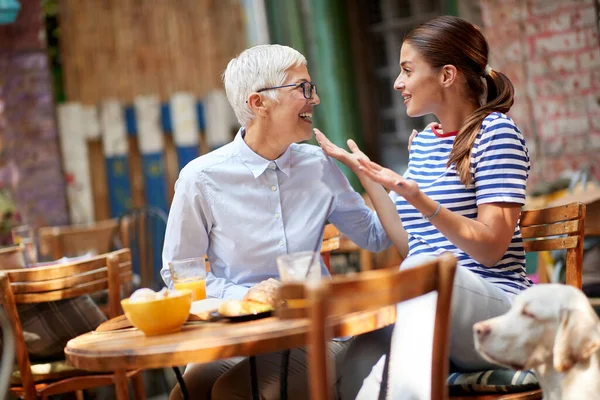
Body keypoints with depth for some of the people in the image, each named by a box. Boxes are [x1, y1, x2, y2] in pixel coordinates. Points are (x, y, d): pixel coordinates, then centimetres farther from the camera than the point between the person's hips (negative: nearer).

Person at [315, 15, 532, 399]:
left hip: (493, 302, -4)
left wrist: (421, 201, -24)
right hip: (425, 301, 5)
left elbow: (491, 250, -11)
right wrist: (366, 175, 14)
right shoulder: (422, 142, 19)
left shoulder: (496, 131, -3)